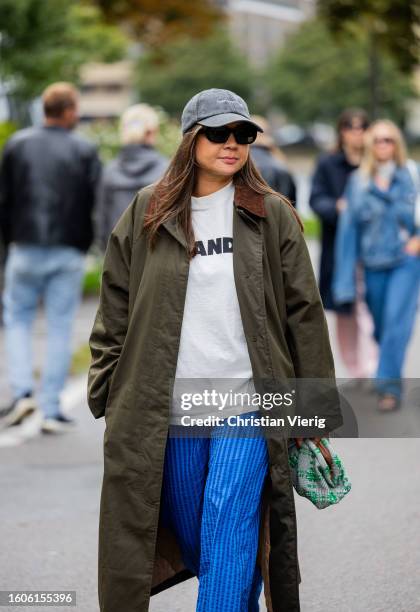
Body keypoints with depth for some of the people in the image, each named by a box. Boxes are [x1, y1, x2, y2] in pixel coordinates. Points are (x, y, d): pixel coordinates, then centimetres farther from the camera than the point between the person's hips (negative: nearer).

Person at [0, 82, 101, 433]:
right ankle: (52, 410, 3)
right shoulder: (85, 152, -3)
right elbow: (95, 203, -5)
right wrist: (84, 244, 8)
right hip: (69, 252, -1)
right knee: (60, 328, 4)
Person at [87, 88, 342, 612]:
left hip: (247, 409, -2)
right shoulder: (147, 214, 5)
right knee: (191, 542, 11)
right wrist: (108, 396, 6)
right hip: (167, 409, 2)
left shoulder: (273, 216, 3)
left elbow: (303, 312, 4)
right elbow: (115, 311, 9)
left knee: (227, 543, -10)